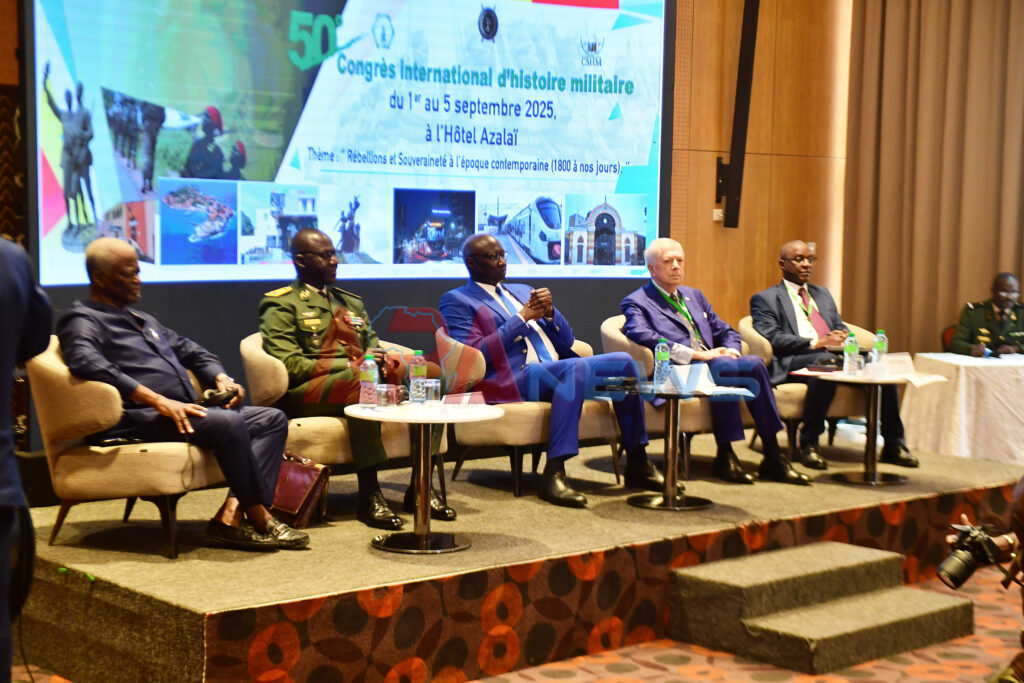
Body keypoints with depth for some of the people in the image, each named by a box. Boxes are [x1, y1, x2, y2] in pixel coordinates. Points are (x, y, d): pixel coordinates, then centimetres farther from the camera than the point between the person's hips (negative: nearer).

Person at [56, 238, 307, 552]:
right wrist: (158, 401, -27)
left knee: (273, 419, -6)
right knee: (229, 423, -32)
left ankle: (231, 514, -25)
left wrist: (222, 378, 10)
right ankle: (259, 518, -19)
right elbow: (87, 362, -20)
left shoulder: (144, 321, 31)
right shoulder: (82, 320, 1)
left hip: (184, 413, 10)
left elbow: (191, 351, 35)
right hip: (137, 419, -10)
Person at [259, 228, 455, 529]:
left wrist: (382, 359, -2)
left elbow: (373, 347, 24)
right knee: (363, 379, -39)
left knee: (431, 372, -16)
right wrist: (353, 365, -15)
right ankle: (369, 496, -37)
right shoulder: (281, 305, 4)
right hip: (305, 392, -7)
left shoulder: (351, 302, 27)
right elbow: (289, 365, -9)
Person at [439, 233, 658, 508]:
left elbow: (567, 342, 23)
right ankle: (554, 474, -40)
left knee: (622, 361, -11)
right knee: (578, 366, -34)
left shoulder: (522, 291, 27)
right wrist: (522, 318, -8)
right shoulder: (456, 300, 6)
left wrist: (550, 313, 2)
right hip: (513, 379, -7)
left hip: (560, 370, 8)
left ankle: (637, 464, -5)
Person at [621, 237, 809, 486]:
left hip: (710, 364, 7)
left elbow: (727, 332, 30)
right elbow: (644, 337, -15)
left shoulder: (694, 296, 29)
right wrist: (699, 355, -20)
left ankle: (773, 458, -22)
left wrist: (731, 351, 4)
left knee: (755, 363, -25)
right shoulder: (637, 303, 5)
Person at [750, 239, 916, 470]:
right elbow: (772, 338, -6)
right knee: (826, 364, -40)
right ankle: (808, 444, -27)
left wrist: (842, 336, -2)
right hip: (794, 362, -6)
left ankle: (893, 445, -15)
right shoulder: (764, 299, 9)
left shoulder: (823, 295, 30)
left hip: (833, 355, 6)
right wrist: (816, 343, -16)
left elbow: (841, 328, 25)